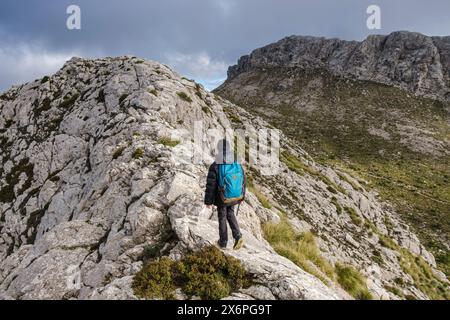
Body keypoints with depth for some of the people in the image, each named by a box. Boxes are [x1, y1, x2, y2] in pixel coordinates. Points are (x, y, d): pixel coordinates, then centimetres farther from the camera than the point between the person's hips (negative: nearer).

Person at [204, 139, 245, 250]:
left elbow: (210, 186, -19)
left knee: (222, 217, 17)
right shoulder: (238, 165, -11)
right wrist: (241, 196, 15)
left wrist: (208, 201, -6)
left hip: (221, 199, -3)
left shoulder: (215, 167, -24)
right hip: (235, 198, 3)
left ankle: (223, 242, 31)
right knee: (230, 214, 25)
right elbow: (243, 182, 0)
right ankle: (238, 237, 12)